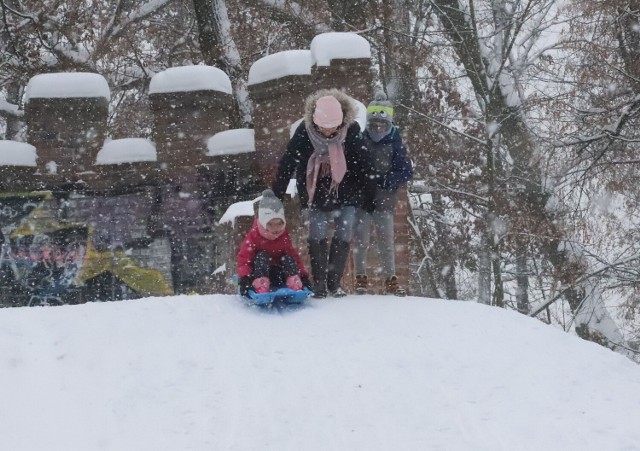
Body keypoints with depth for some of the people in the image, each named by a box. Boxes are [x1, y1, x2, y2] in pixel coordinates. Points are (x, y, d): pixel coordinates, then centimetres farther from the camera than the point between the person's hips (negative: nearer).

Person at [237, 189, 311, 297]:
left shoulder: (284, 237, 3)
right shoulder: (253, 236, -10)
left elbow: (294, 256, 4)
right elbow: (244, 258, -17)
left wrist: (303, 275, -8)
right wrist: (244, 278, -33)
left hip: (279, 275, 3)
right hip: (259, 272, -3)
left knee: (288, 258, -17)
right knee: (261, 256, -27)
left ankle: (296, 285, -36)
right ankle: (261, 288, -47)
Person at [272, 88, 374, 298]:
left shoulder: (352, 131, -15)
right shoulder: (304, 132, -17)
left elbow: (363, 165, -4)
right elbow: (287, 163, -10)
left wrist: (364, 194, -1)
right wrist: (276, 195, -7)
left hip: (344, 192, 1)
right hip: (315, 192, -1)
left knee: (344, 234, -3)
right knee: (317, 235, -8)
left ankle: (334, 283, 7)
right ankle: (319, 284, 1)